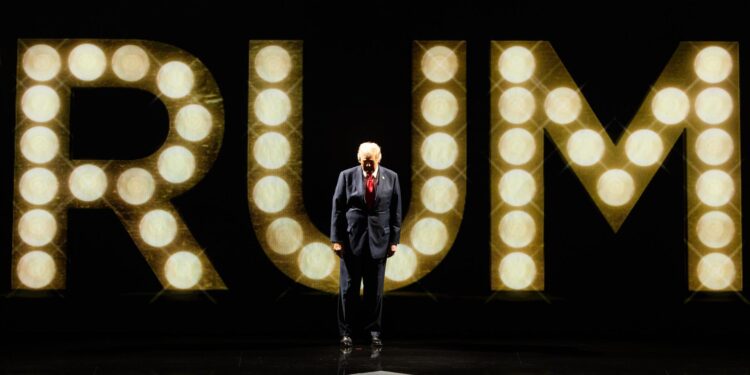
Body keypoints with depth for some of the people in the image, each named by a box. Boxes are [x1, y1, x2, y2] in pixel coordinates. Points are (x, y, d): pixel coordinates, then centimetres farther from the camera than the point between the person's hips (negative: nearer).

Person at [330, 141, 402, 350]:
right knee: (348, 288, 3)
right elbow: (337, 209, -1)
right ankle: (345, 332, 10)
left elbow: (395, 211, 4)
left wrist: (394, 240, 0)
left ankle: (374, 332, 15)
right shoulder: (347, 176, -1)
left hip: (378, 239, 1)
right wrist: (336, 239, -6)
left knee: (375, 289, 6)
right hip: (352, 238, -1)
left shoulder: (391, 177, 2)